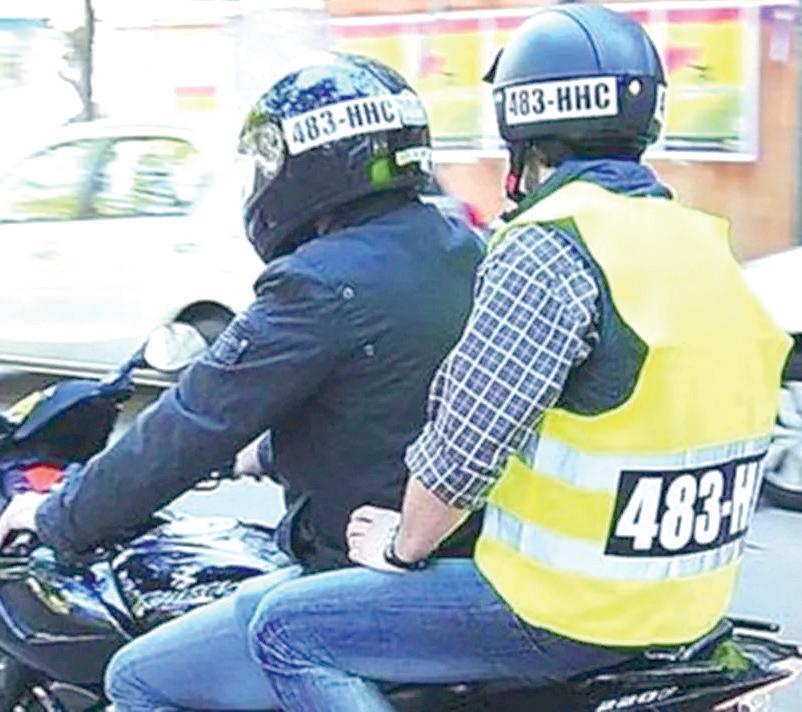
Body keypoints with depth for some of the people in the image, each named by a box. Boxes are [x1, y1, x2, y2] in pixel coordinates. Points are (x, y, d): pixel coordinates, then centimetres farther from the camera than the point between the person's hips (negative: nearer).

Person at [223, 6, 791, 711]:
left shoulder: (551, 248, -21)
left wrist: (403, 543, -2)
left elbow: (467, 440, -21)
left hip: (570, 613, -9)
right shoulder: (702, 241, 6)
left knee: (289, 629, 0)